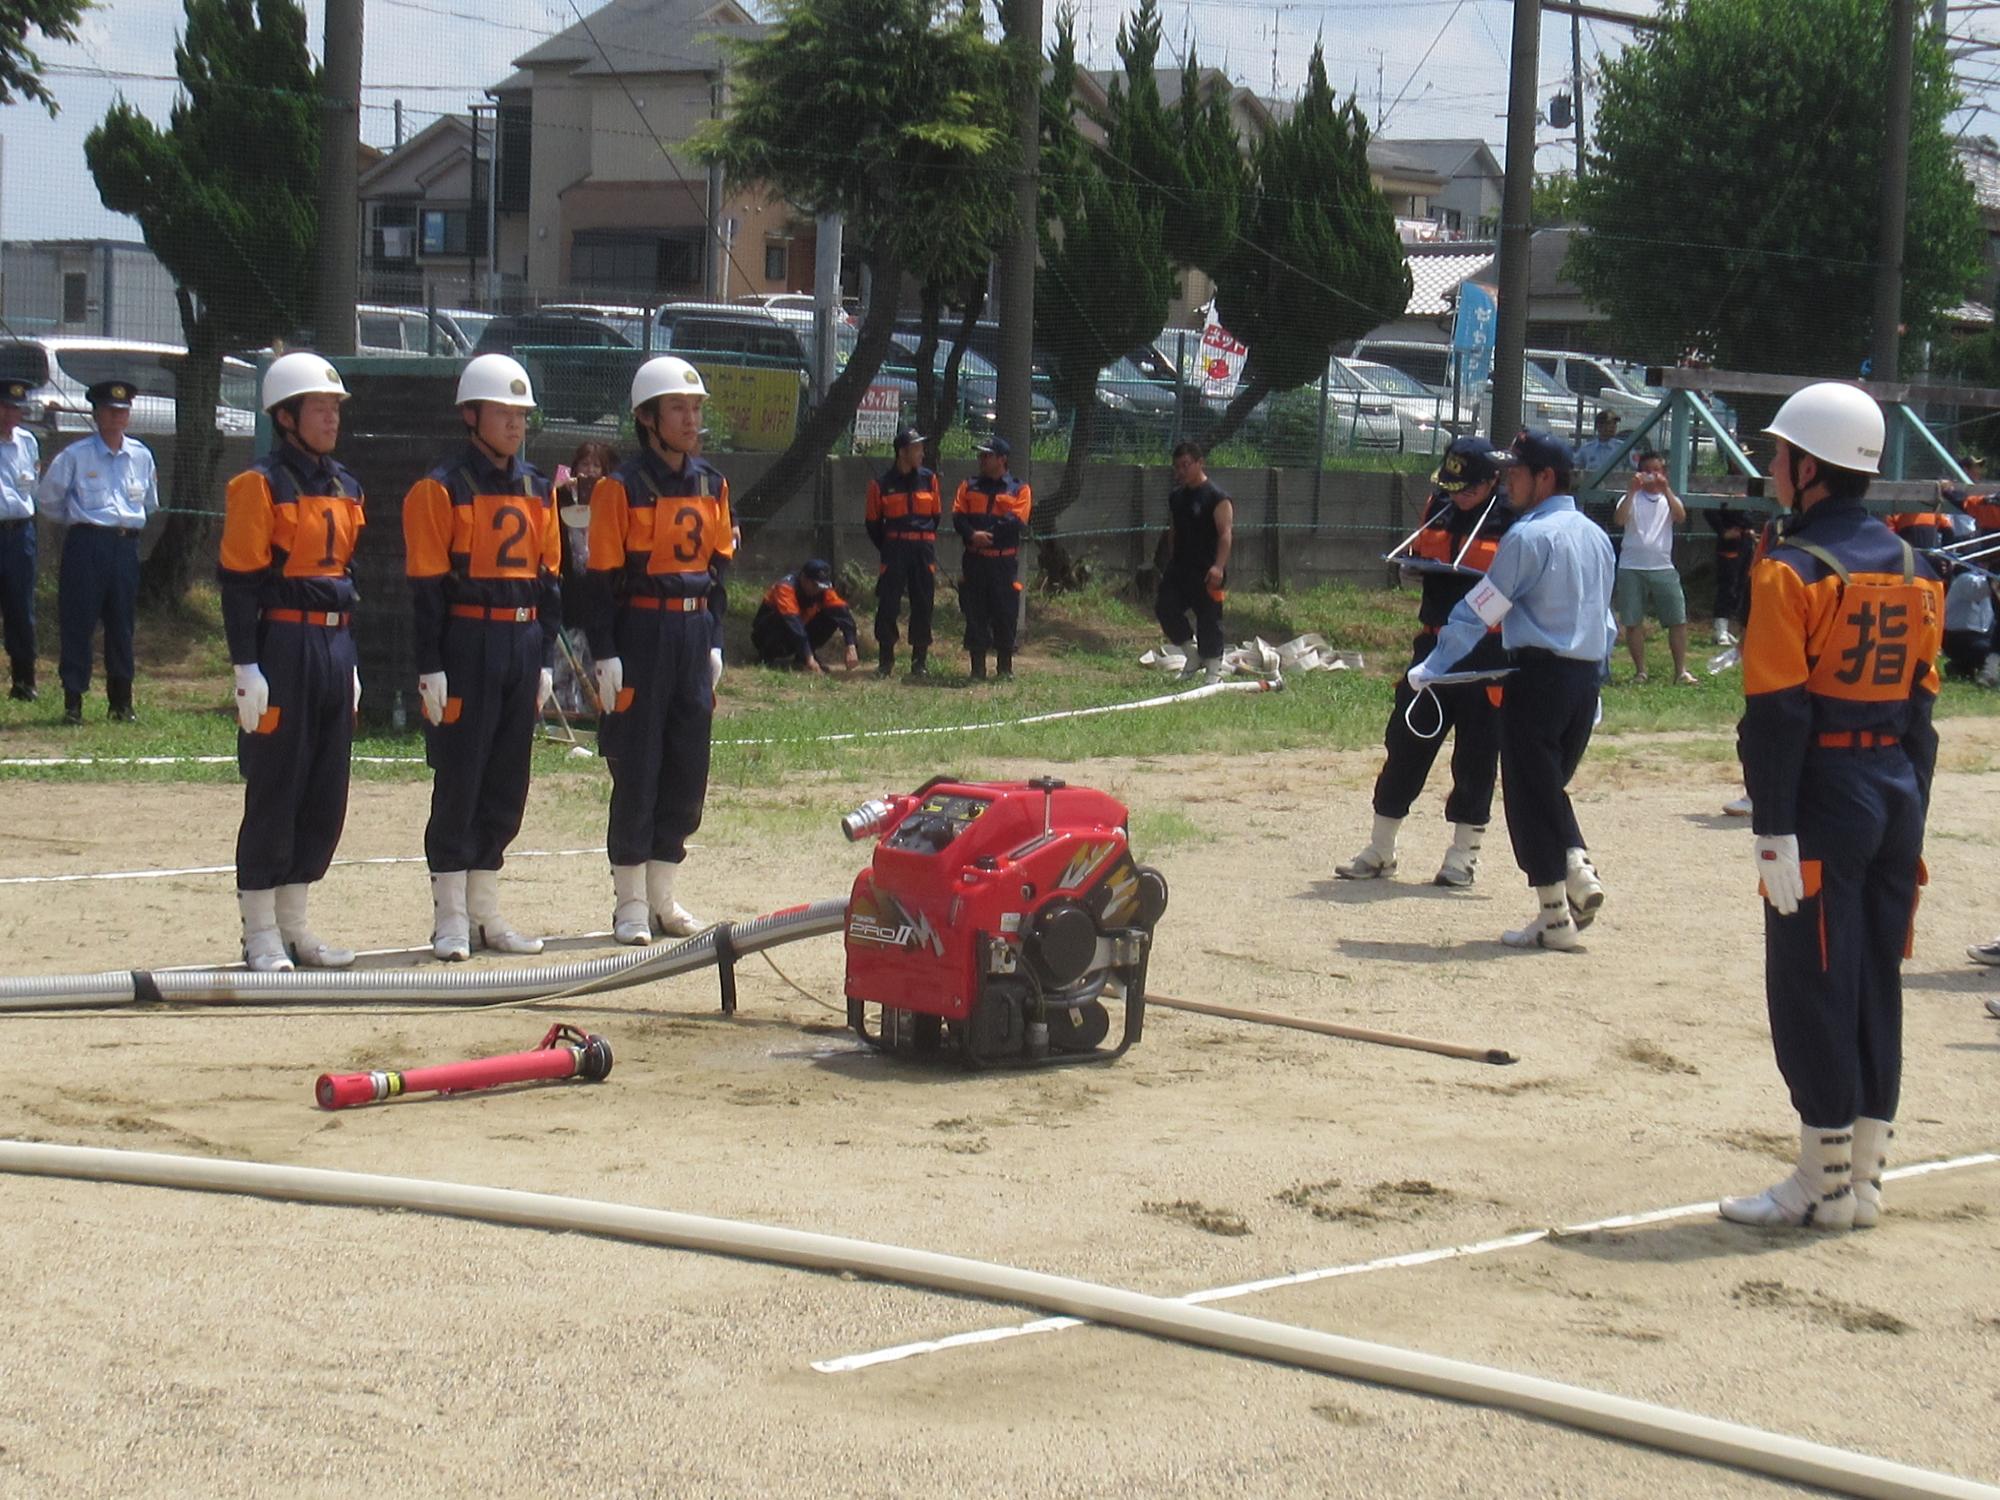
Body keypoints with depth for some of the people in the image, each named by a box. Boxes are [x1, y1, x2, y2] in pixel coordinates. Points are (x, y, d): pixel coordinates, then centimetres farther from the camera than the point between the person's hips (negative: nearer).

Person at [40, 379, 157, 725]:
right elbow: (47, 499, 6)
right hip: (86, 544, -4)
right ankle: (73, 700, 1)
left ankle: (121, 701, 15)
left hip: (126, 546, 4)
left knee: (122, 624, 7)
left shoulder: (141, 456, 9)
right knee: (78, 622, -4)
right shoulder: (75, 456, -3)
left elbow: (150, 503, 24)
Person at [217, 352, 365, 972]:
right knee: (274, 790, -3)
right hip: (283, 646, -7)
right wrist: (247, 666, -16)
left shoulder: (345, 487, 14)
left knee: (327, 793, 9)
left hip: (334, 647, 7)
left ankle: (293, 923, 19)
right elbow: (239, 582, -11)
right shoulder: (260, 486, -8)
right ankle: (260, 933, 5)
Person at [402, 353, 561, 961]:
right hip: (467, 644, -6)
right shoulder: (443, 489, -6)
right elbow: (427, 585, -9)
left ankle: (485, 912, 18)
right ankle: (450, 919, 4)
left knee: (507, 782, 9)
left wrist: (545, 657, 11)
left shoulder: (536, 490, 13)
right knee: (459, 780, -2)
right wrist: (431, 666, -13)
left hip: (523, 644, 6)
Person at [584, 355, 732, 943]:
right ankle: (630, 903, 7)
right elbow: (603, 575, -9)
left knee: (688, 770, 7)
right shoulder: (622, 488, -9)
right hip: (642, 634, -6)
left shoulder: (710, 483, 9)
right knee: (637, 769, -1)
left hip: (694, 632, 6)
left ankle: (661, 895, 18)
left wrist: (714, 641, 13)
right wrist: (605, 653, -13)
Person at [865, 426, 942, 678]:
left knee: (923, 605, 4)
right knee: (888, 605, -3)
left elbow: (937, 516, 13)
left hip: (923, 550, 2)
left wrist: (926, 543, 10)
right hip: (894, 549, -2)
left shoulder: (929, 480, 6)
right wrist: (888, 550, 5)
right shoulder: (882, 485, 0)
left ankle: (920, 661, 12)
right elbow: (873, 524, 6)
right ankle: (885, 661, 5)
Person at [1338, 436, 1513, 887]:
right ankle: (1380, 851, 14)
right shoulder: (1440, 507, 7)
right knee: (1405, 742, 6)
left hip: (1488, 651, -5)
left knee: (1476, 755, 1)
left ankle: (1464, 854, 13)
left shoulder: (1513, 519, -10)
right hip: (1435, 643, 5)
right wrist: (1422, 563, -3)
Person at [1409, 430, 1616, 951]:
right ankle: (1578, 871, 1)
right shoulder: (1597, 537, 13)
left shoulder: (1529, 537, -12)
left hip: (1538, 674, -8)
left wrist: (1428, 670, -6)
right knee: (1552, 787, 21)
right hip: (1587, 677, 8)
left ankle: (1555, 918, 3)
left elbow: (1480, 612, -12)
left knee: (1531, 795, 1)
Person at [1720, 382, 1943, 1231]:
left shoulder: (1794, 569, -11)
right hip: (1898, 797, 7)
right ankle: (1863, 1178, 16)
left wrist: (1773, 829, -15)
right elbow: (1922, 702, 13)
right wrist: (1909, 822, 18)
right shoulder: (1911, 567, 11)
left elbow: (1777, 711, -16)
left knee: (1811, 988, -1)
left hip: (1823, 798, -7)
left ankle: (1825, 1185, 2)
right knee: (1877, 987, 11)